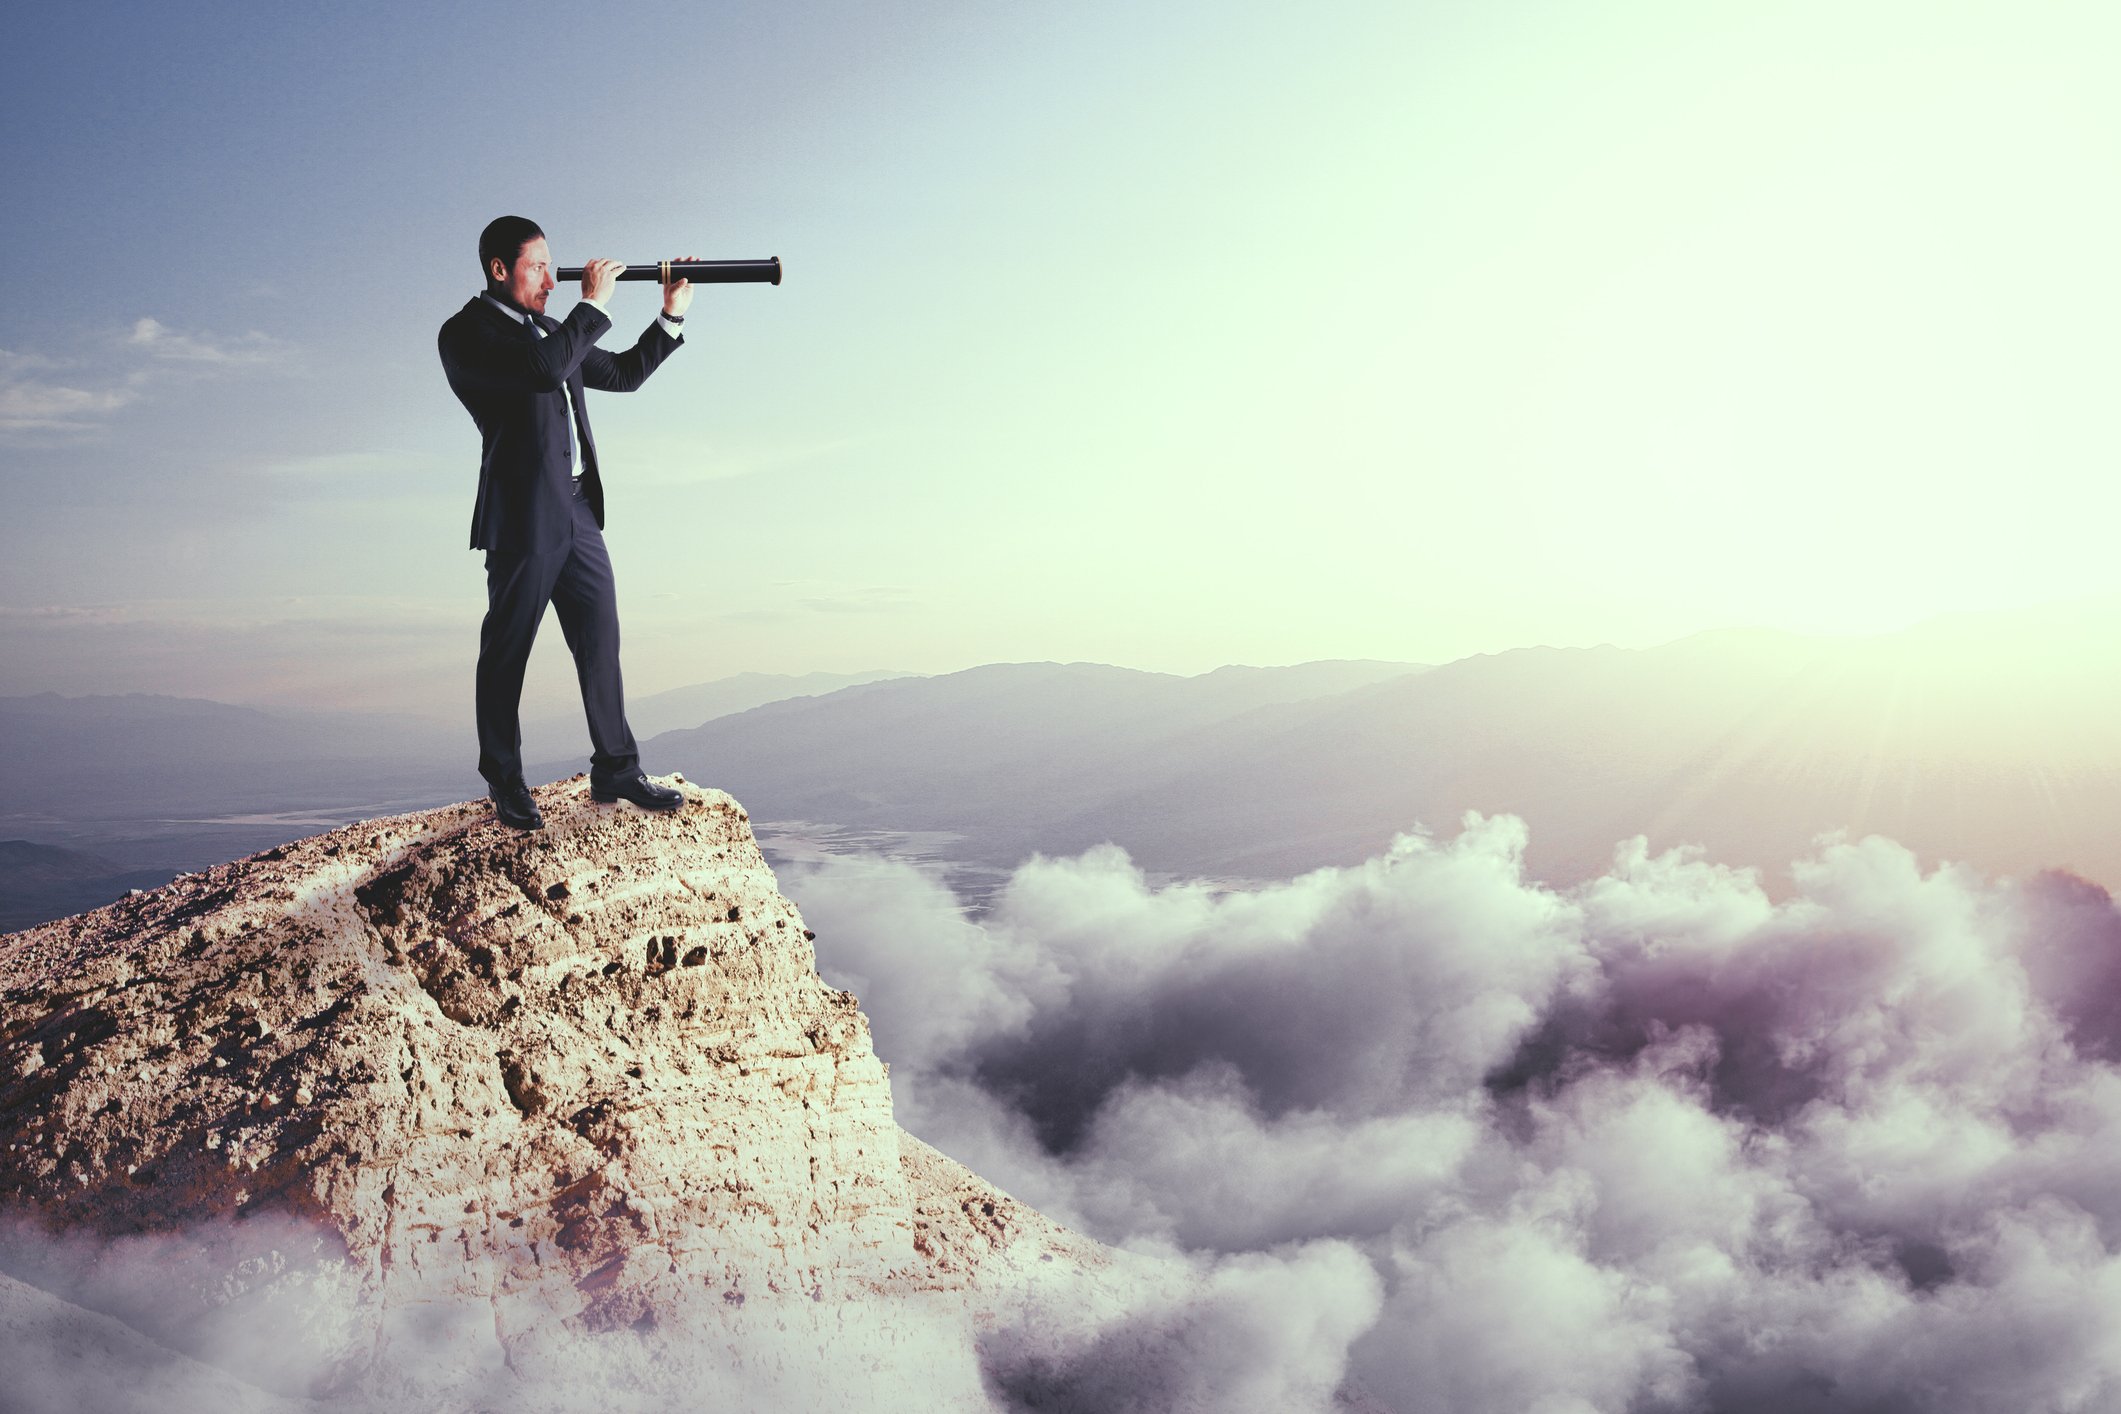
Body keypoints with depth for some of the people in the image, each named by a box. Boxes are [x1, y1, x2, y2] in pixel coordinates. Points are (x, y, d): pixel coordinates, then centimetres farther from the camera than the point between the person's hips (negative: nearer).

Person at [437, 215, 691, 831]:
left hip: (578, 512, 8)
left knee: (601, 640, 7)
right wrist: (593, 304, -12)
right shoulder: (465, 333, -6)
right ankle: (505, 783, 12)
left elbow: (622, 374, 25)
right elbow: (545, 369, -23)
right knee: (508, 649, 2)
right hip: (522, 515, -8)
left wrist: (672, 315, 15)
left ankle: (615, 768, 14)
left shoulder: (548, 331, 20)